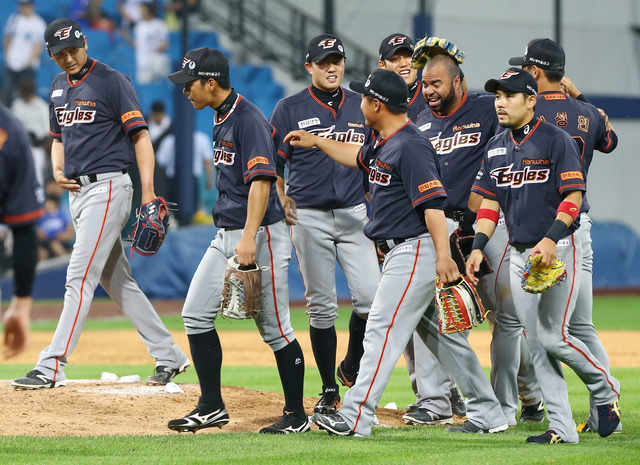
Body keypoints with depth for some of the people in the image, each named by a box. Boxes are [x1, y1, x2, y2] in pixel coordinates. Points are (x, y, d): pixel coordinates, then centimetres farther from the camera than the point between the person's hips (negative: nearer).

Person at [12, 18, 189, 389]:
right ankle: (169, 356, 19)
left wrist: (148, 193, -21)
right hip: (78, 192, 9)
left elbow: (140, 136, -12)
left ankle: (51, 368, -16)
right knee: (117, 281, 11)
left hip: (108, 188, -9)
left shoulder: (112, 81, -10)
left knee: (80, 276, -13)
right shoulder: (59, 87, 14)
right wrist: (57, 170, 4)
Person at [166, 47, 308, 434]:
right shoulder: (222, 117, 13)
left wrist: (249, 238, -31)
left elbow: (261, 180, -24)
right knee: (196, 314, 5)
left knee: (274, 328, -4)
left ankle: (297, 416, 5)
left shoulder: (249, 120, -16)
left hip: (261, 236, -10)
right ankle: (212, 407, 10)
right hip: (227, 235, 10)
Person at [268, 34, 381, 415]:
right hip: (309, 218, -2)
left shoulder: (362, 108, 10)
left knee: (371, 295, -11)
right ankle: (329, 391, 10)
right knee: (321, 306, 1)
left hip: (354, 215, 2)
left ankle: (352, 369, 13)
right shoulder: (290, 110, 2)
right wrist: (281, 202, -11)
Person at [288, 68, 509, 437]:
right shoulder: (385, 143, 13)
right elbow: (360, 159, 37)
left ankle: (355, 418, -11)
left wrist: (443, 256, -32)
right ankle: (488, 415, 16)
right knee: (442, 333, 12)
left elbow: (432, 202, -25)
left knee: (383, 330, -10)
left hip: (416, 251, -10)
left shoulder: (410, 147, -18)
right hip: (403, 254, 10)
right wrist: (316, 141, 38)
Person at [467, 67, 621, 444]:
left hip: (559, 249, -6)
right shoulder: (496, 148, 12)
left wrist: (550, 239, -26)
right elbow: (490, 203, 14)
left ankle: (606, 391, 14)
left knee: (553, 337, -11)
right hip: (520, 253, 6)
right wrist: (478, 247, 0)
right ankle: (562, 427, 4)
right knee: (536, 343, 1)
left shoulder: (556, 140, -8)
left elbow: (573, 197, -14)